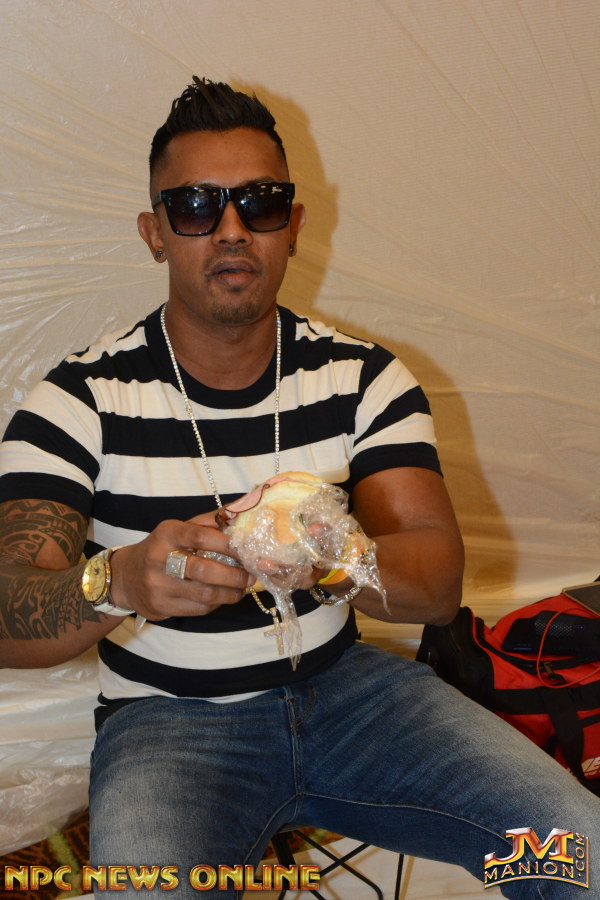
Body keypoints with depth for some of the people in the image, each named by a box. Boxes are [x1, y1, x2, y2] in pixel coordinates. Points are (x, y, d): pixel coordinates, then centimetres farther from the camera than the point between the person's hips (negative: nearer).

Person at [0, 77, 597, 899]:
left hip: (341, 683, 3)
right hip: (168, 717, -2)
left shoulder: (364, 377, 0)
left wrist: (345, 562, -33)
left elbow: (441, 582, -10)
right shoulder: (82, 401, -8)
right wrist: (120, 581, -39)